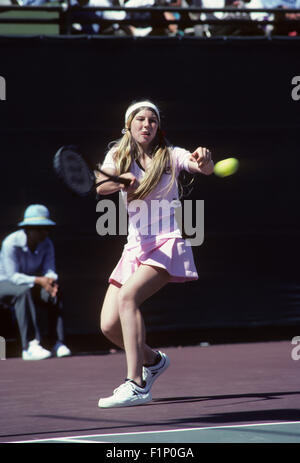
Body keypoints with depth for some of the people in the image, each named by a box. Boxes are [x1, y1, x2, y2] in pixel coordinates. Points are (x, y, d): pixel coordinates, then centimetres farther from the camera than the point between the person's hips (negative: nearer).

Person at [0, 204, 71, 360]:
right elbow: (13, 276, -27)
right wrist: (39, 280, -40)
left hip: (33, 285, 5)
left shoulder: (46, 244, -5)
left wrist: (51, 280, -38)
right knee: (24, 292, -38)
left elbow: (49, 270, -13)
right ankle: (30, 345, -45)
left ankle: (59, 343, -27)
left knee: (54, 293, -25)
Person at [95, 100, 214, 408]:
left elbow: (205, 169, -14)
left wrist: (204, 159, -37)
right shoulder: (118, 157, 8)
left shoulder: (170, 155, 3)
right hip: (136, 246, 4)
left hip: (167, 244, -4)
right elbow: (101, 187, -12)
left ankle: (136, 385, -33)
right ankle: (153, 361, 24)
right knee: (109, 325, -7)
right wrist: (120, 181, -34)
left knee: (127, 296, -30)